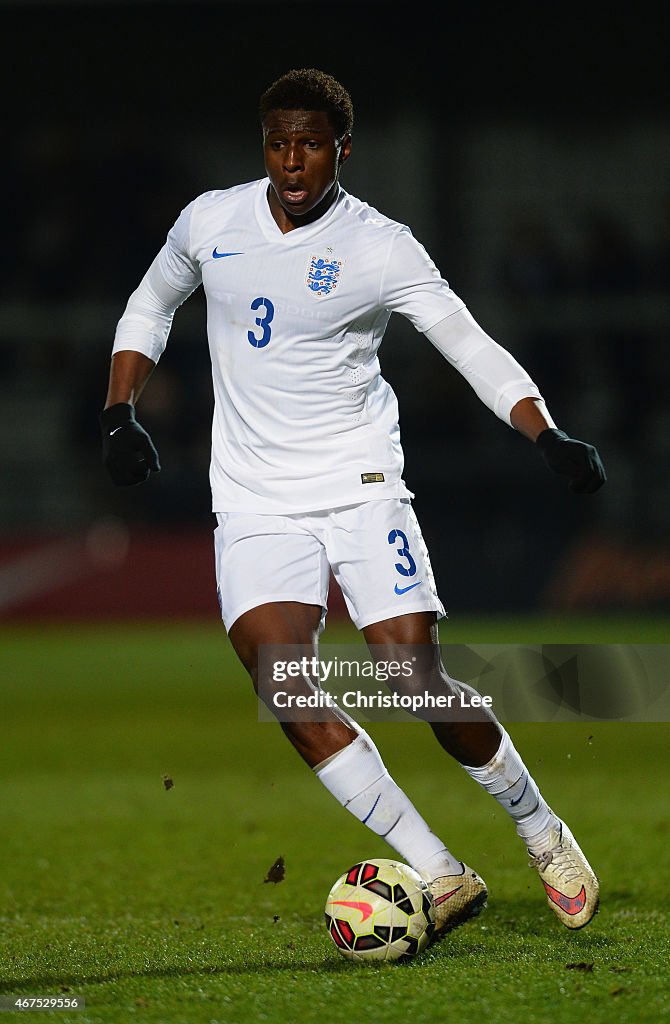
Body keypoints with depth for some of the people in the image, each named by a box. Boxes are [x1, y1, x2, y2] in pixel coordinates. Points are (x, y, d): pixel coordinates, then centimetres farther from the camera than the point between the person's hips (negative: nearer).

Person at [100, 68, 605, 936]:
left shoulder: (381, 248, -6)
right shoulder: (210, 221, 4)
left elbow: (473, 347, -5)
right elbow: (149, 309, 21)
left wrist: (550, 438, -19)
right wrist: (120, 414, 9)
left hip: (360, 486, -2)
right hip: (254, 502, 2)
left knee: (421, 681, -12)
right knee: (282, 687, -19)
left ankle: (542, 833, 15)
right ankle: (438, 877, -14)